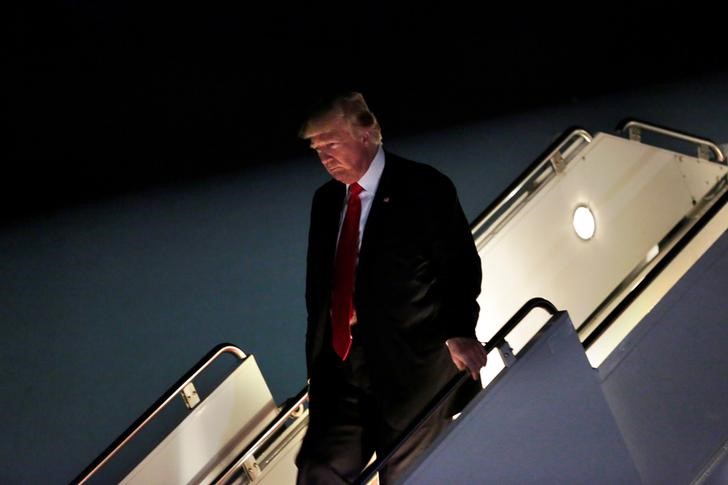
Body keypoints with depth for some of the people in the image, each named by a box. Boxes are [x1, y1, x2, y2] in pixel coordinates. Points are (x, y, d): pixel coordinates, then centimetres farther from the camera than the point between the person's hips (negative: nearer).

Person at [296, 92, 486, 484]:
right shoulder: (326, 200, 15)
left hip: (411, 368, -5)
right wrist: (317, 361, 13)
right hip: (340, 372, 6)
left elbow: (460, 264, -9)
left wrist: (459, 332, -24)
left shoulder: (423, 187, -3)